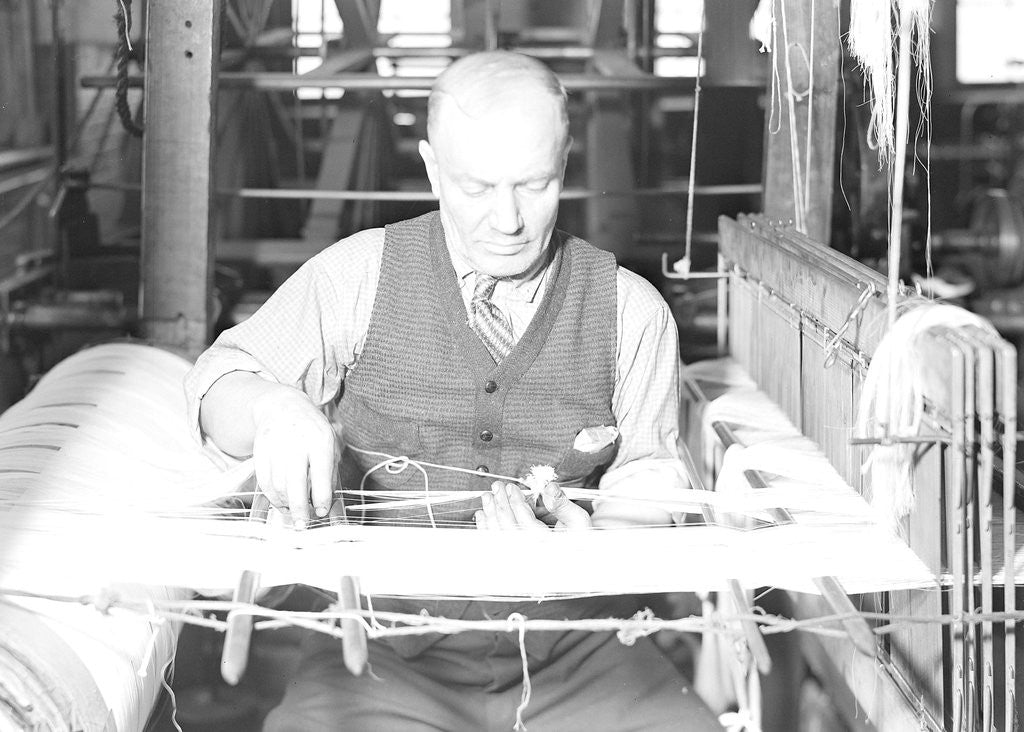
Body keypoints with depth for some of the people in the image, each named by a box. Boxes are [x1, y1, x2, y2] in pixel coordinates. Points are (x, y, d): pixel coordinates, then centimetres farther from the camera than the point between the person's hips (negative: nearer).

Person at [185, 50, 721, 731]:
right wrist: (272, 407, -20)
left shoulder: (633, 311, 4)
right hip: (390, 651, -1)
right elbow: (218, 383, 5)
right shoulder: (359, 275, 2)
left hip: (577, 651, 1)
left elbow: (646, 480, 6)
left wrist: (586, 546, -17)